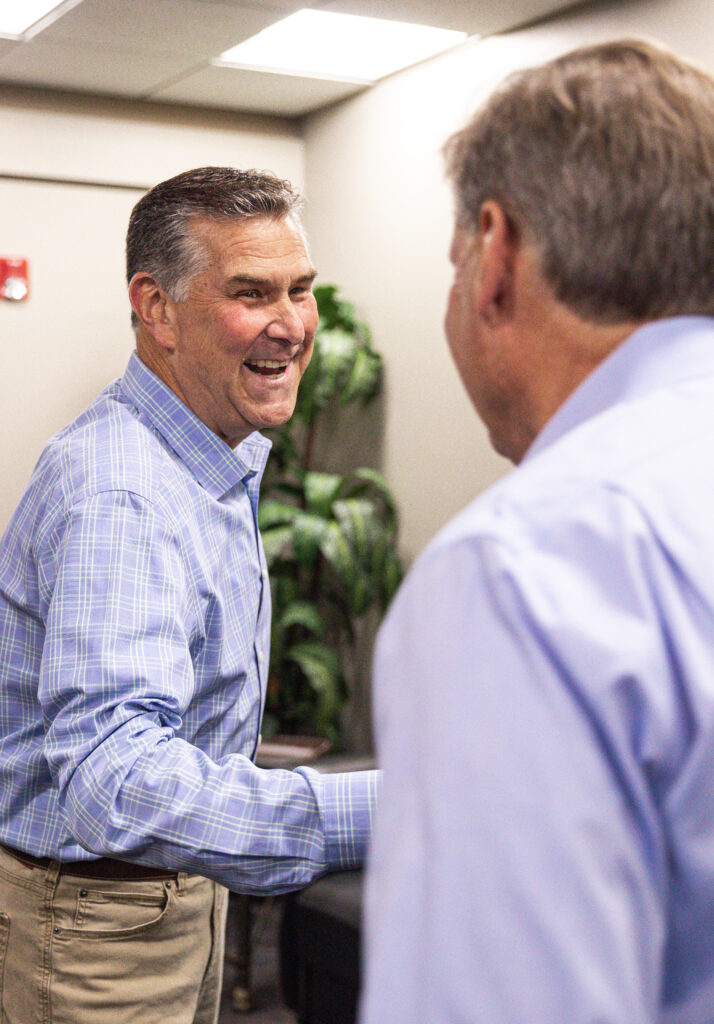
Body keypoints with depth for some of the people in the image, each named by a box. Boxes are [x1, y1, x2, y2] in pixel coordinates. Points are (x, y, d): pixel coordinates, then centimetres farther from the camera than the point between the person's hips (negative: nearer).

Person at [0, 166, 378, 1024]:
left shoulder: (218, 461, 4)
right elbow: (119, 781, -43)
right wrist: (379, 811, -52)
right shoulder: (117, 494, -30)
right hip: (92, 915, -9)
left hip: (181, 888, 9)